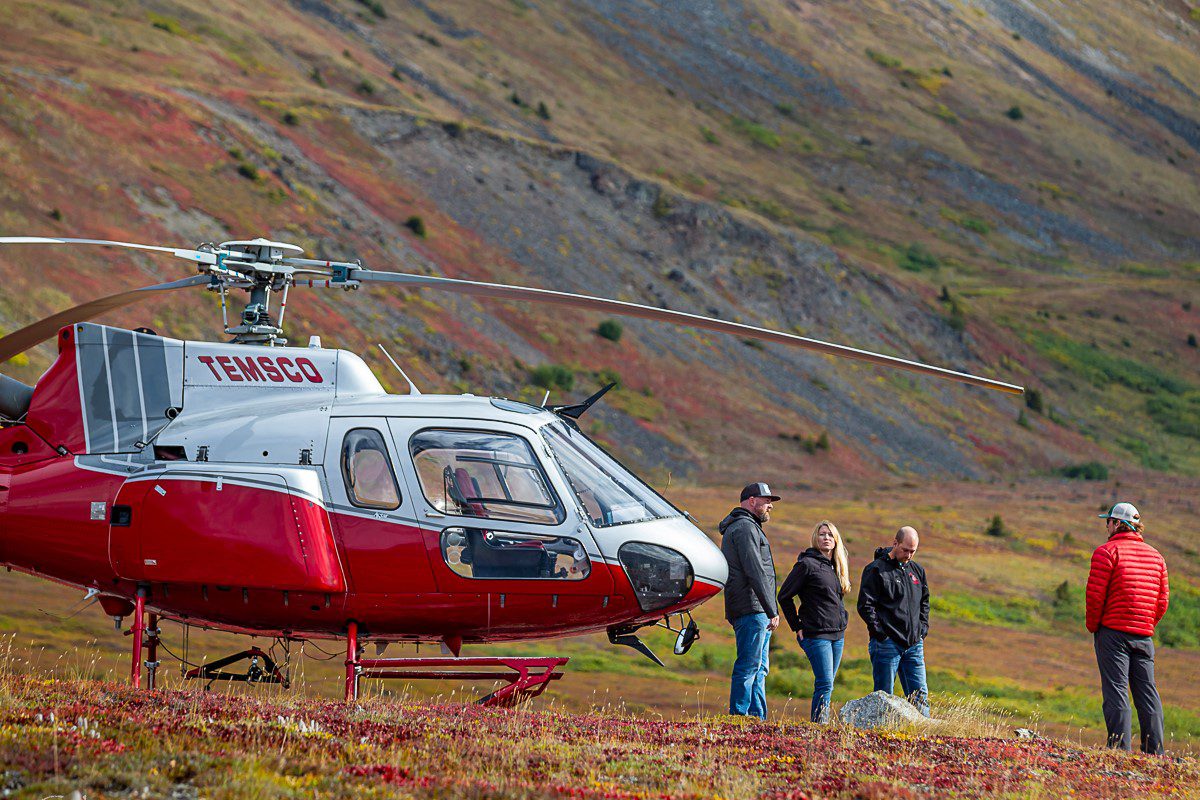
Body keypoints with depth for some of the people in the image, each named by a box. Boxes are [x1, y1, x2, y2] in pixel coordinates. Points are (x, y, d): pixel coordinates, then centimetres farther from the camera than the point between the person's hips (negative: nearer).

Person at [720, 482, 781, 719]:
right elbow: (755, 572, -18)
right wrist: (772, 611, -19)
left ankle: (758, 718, 12)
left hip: (756, 611, 11)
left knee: (759, 668, 11)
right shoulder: (745, 528, -10)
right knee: (749, 666, -12)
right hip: (752, 610, -11)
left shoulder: (742, 527, 24)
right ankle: (738, 717, -14)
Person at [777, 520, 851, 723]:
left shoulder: (836, 567, 16)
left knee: (825, 685, 8)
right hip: (817, 635, -7)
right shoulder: (807, 564, -7)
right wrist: (797, 627, -6)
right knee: (825, 685, -14)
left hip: (838, 635, 7)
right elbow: (784, 595, -7)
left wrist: (842, 619, 15)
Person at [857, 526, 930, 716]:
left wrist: (923, 629, 13)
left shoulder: (917, 570, 14)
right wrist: (880, 632, -14)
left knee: (920, 694, 4)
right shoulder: (876, 570, -6)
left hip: (914, 644, 6)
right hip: (887, 644, -6)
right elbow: (865, 605, -10)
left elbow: (924, 602, 26)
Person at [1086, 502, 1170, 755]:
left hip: (1113, 630, -5)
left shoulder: (1107, 552, -5)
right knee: (1146, 690, 6)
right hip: (1144, 634, 5)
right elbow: (1163, 599, 13)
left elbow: (1095, 594, -10)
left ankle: (1120, 748, -11)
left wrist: (1093, 625, 2)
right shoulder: (1155, 556, 15)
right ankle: (1155, 750, 2)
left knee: (1115, 689, -5)